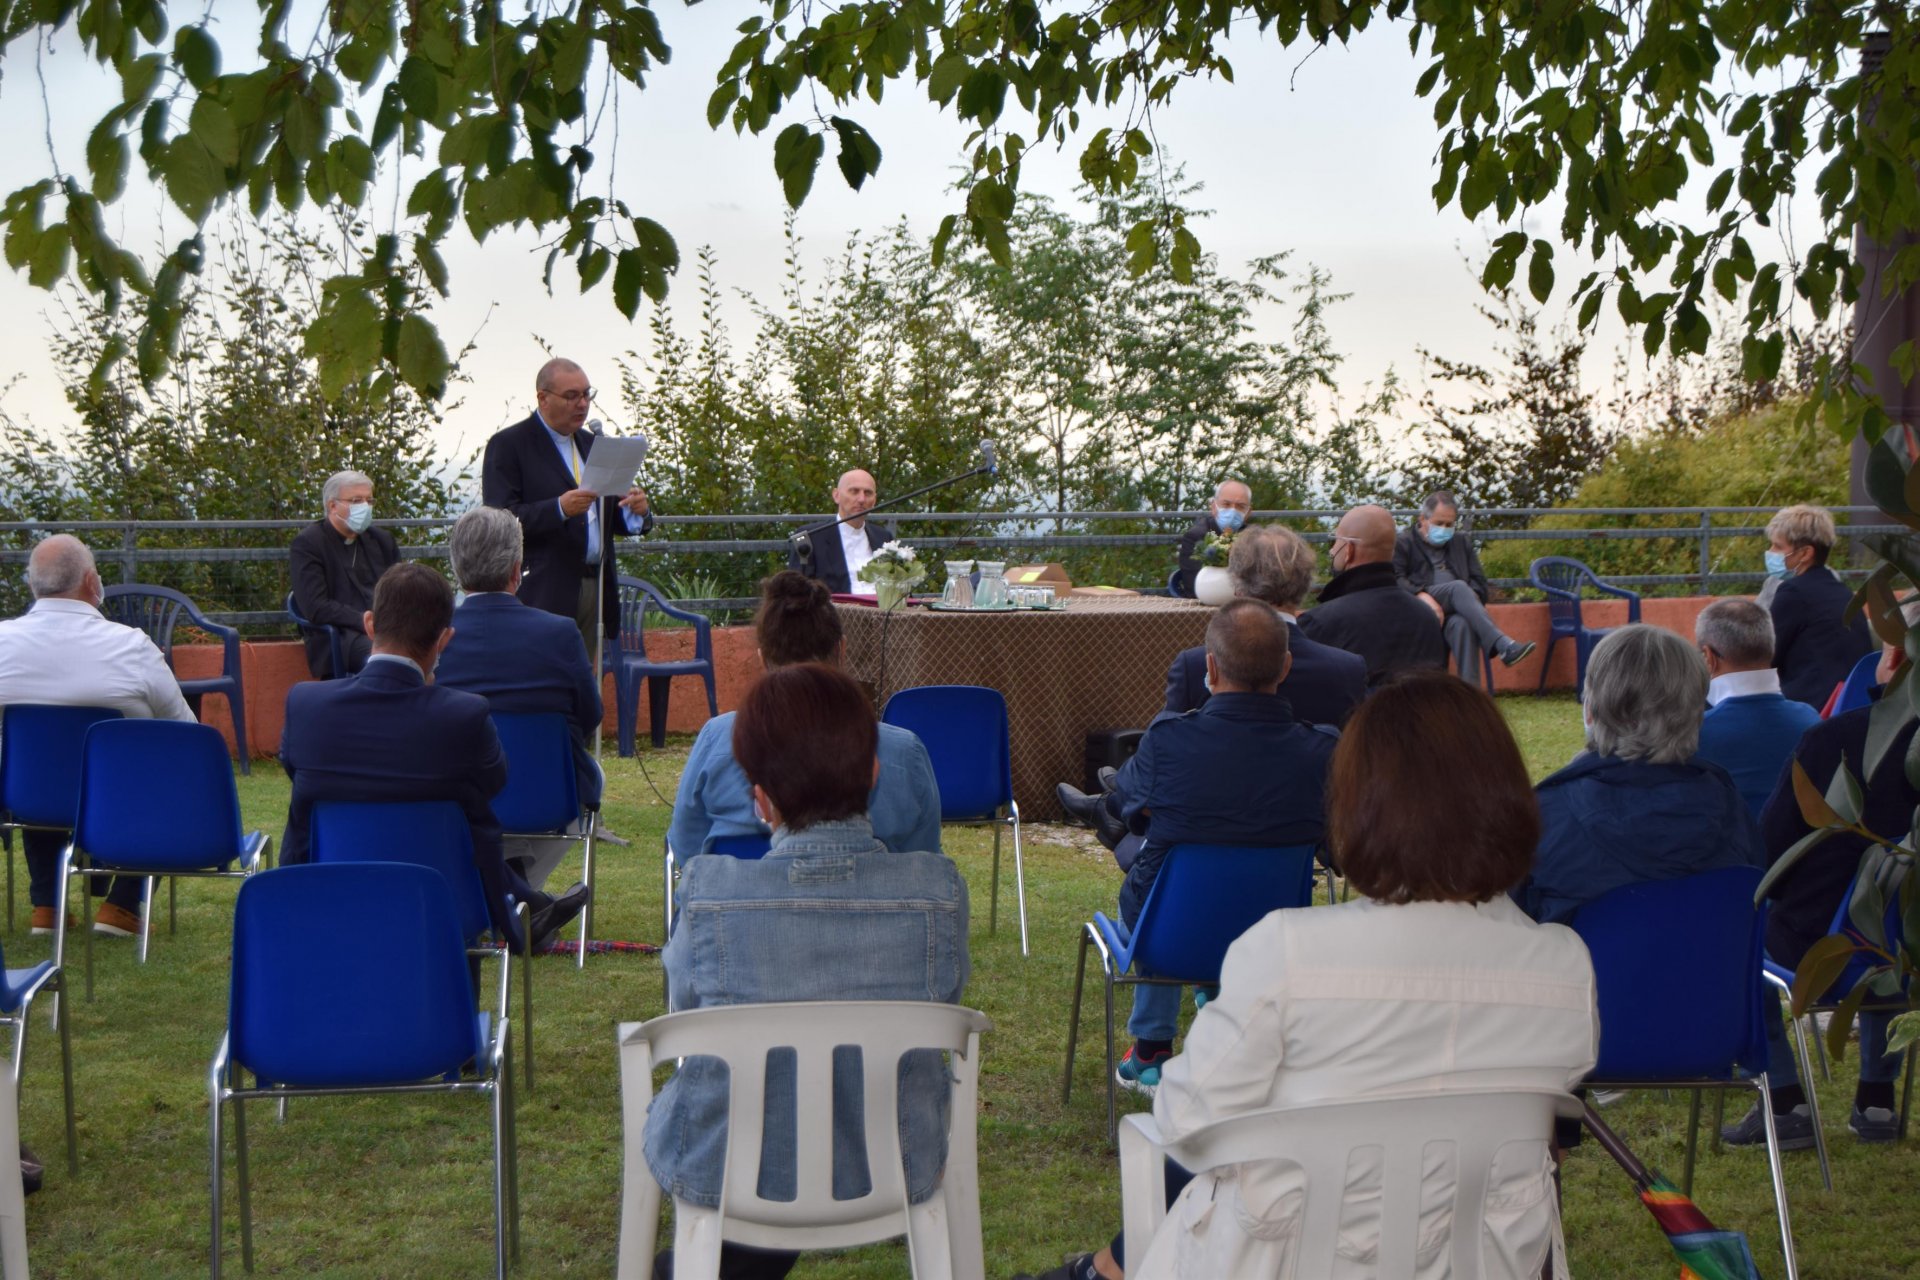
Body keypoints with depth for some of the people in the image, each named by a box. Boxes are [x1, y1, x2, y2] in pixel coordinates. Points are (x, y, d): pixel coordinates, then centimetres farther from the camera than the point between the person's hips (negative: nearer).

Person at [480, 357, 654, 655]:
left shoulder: (591, 444, 19)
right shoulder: (508, 445, -2)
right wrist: (559, 509, -25)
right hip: (544, 595, -6)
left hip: (595, 589, 6)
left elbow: (611, 518, 21)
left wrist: (635, 511, -2)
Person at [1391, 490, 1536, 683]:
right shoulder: (1403, 543, 14)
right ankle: (1503, 645, -50)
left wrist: (1471, 598, -6)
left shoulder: (1462, 542, 28)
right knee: (1458, 587, -34)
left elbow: (1479, 580, 19)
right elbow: (1395, 580, -2)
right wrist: (1422, 596, -21)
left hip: (1453, 612, 3)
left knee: (1462, 625, -37)